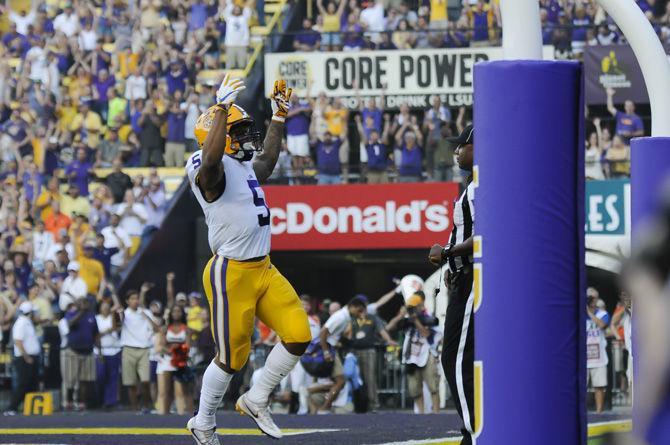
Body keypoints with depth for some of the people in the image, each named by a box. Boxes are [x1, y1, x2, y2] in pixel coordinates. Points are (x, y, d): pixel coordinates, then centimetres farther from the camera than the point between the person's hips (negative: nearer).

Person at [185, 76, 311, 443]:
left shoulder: (245, 167, 14)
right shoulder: (212, 170, -14)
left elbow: (267, 160, 36)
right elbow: (211, 159, -38)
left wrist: (279, 116, 36)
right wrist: (221, 108, -39)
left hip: (263, 270, 8)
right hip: (231, 273, -8)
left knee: (299, 336, -3)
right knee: (232, 357, 0)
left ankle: (256, 401, 15)